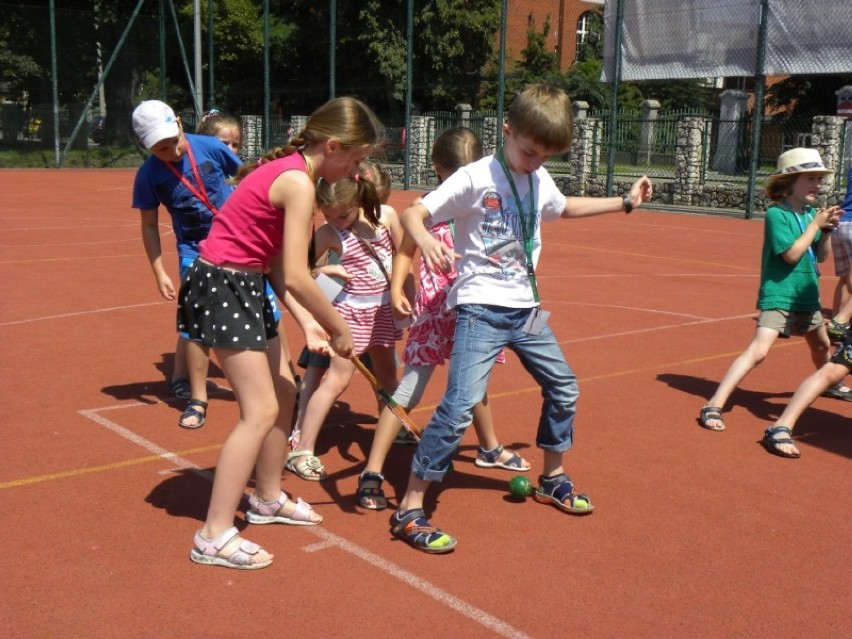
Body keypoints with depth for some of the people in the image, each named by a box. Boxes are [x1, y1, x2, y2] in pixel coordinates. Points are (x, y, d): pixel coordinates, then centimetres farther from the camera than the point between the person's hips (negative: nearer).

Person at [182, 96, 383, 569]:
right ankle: (214, 537, -4)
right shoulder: (299, 183, -20)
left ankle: (268, 499, 33)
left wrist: (306, 323, 0)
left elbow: (275, 265, 7)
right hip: (222, 286, -10)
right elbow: (296, 277, -23)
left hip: (245, 285, 10)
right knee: (261, 411, -10)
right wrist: (339, 329, -11)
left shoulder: (290, 170, 10)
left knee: (284, 390, 17)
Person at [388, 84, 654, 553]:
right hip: (481, 308, -8)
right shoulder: (475, 179, -13)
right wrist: (424, 240, -42)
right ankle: (409, 510, -9)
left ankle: (552, 479, 39)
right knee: (461, 404, -19)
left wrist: (624, 203, 29)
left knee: (563, 388, 17)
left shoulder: (540, 180, 8)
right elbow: (412, 214, -20)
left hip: (525, 308, 8)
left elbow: (565, 208, 30)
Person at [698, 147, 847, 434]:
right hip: (778, 296, -8)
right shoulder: (776, 214, -13)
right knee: (758, 350, -24)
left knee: (821, 345, 28)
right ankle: (714, 406, -25)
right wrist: (816, 224, -14)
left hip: (807, 297, 8)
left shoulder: (811, 213, 7)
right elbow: (792, 253, -22)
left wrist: (827, 229, -6)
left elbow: (821, 255, 10)